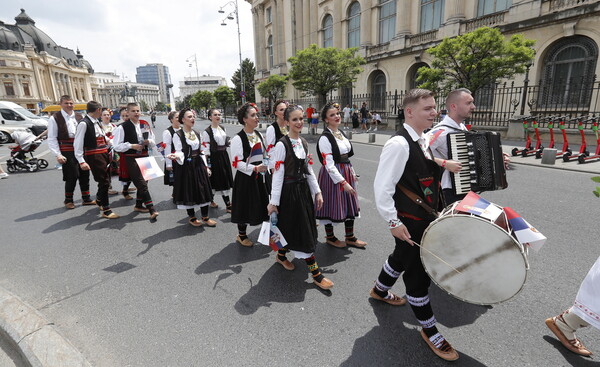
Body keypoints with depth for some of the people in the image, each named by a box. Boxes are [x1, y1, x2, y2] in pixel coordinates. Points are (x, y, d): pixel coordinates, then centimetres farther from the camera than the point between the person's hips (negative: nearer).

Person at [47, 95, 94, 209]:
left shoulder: (78, 117, 10)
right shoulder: (55, 118, -4)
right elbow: (52, 139, -6)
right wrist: (58, 155, -13)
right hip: (68, 152, -5)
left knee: (85, 175, 10)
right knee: (71, 177, 0)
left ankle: (86, 198, 24)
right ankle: (68, 200, 20)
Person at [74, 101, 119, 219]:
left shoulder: (97, 123, 11)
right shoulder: (84, 124, -14)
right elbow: (78, 144, -17)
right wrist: (81, 161, -21)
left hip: (104, 154, 8)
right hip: (94, 156, -8)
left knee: (106, 181, 17)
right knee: (104, 182, -5)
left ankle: (99, 200, 43)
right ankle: (106, 211, 6)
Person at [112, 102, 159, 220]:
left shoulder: (145, 126, 8)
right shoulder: (122, 127, -9)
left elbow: (153, 143, 15)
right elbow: (117, 146, -9)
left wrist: (149, 141, -7)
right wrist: (131, 146, -20)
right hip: (131, 160, -6)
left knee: (143, 183, 16)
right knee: (142, 185, -10)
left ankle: (138, 205, 34)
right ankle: (152, 210, -9)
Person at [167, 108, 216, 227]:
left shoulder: (197, 134, 10)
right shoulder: (178, 135, -8)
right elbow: (179, 152, -13)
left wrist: (205, 166, 11)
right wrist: (176, 156, -37)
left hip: (199, 165, 6)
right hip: (186, 167, -5)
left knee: (204, 191, 6)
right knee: (189, 192, 4)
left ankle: (205, 217, 19)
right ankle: (192, 218, 22)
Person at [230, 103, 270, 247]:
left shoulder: (259, 135, 8)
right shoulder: (238, 138, -13)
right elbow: (237, 163, -17)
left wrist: (266, 171, 9)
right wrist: (255, 168, -24)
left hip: (261, 176, 6)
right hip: (246, 177, -6)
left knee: (265, 204, 9)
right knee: (246, 206, 6)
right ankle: (241, 235, 28)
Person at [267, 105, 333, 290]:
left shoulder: (303, 142, 8)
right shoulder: (282, 144, -14)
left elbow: (308, 170, 12)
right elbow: (277, 174, -16)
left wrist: (317, 191, 10)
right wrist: (273, 201, -16)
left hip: (303, 189, 8)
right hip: (289, 191, -7)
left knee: (299, 228, 16)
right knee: (302, 232, -1)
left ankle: (281, 256, 40)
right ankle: (316, 273, 8)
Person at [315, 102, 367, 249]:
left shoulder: (340, 133, 8)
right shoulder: (325, 138, -17)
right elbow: (329, 165, -22)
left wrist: (352, 173, 12)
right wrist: (343, 182, -23)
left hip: (346, 173, 8)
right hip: (333, 175, -8)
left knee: (350, 204, 15)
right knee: (332, 205, 6)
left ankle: (350, 237, 32)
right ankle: (330, 237, 29)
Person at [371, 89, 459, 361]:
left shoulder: (424, 141, 7)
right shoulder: (398, 144, -23)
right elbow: (382, 187, -25)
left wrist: (438, 208, 17)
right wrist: (393, 222, -24)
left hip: (426, 218, 9)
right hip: (409, 223, -9)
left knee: (402, 258, 27)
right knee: (417, 273, 6)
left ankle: (380, 290, 53)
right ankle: (429, 330, 28)